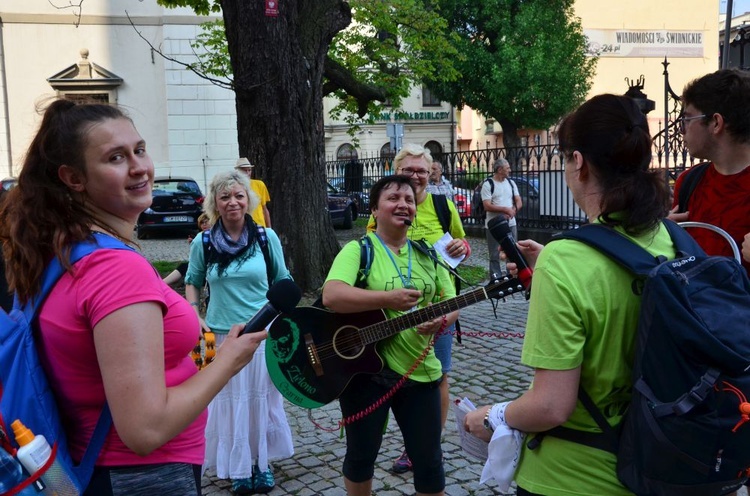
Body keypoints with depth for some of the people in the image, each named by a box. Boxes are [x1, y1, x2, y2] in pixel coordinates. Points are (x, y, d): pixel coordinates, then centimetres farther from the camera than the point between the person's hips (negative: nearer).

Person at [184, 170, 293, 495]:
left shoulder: (267, 237, -2)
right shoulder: (202, 243, -2)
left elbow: (282, 282, 7)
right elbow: (192, 282, 11)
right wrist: (194, 316, -1)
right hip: (221, 335, 0)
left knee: (262, 400, 11)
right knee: (230, 403, 7)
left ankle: (262, 463, 29)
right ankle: (239, 469, 25)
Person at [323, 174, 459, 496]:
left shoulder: (427, 254, 8)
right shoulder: (358, 250, -8)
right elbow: (331, 296, -24)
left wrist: (443, 320, -14)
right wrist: (388, 299, -30)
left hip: (419, 371, 4)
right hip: (365, 367, -4)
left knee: (429, 461, 11)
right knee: (362, 454, 14)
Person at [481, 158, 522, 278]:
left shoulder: (511, 183, 10)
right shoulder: (488, 184, -7)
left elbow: (519, 202, 8)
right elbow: (487, 206, -15)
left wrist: (513, 211, -13)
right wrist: (506, 209, -19)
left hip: (510, 224, 5)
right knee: (494, 255, 2)